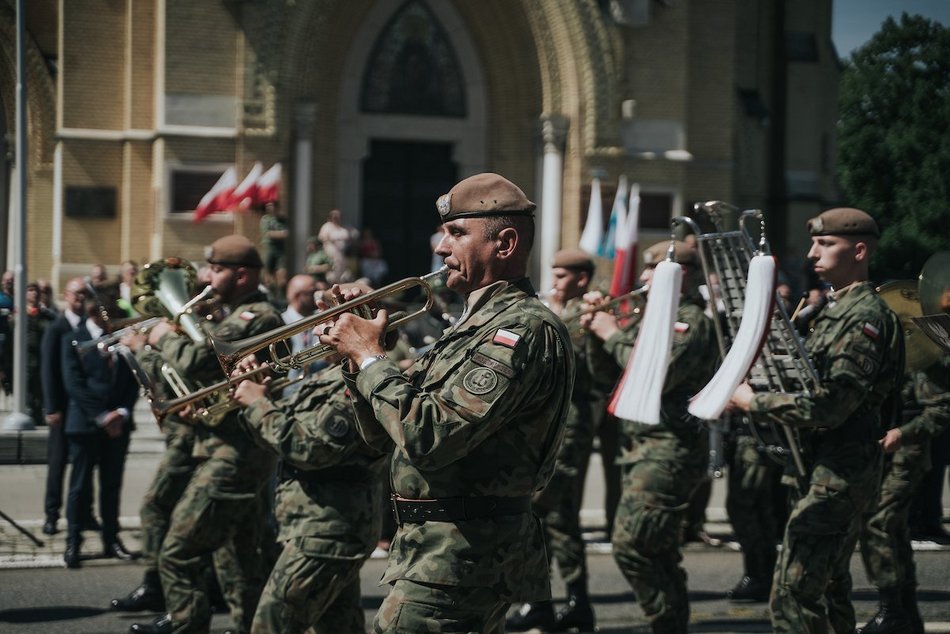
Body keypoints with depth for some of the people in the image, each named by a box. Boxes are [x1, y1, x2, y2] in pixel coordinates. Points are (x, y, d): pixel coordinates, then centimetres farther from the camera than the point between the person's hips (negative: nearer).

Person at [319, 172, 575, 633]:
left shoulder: (524, 330, -15)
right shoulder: (475, 326, 18)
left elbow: (428, 435, -25)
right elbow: (381, 434, 20)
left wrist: (369, 357, -13)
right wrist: (355, 351, 4)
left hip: (457, 559, -10)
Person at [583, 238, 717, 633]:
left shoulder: (690, 320, -11)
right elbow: (604, 370, 20)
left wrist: (614, 335, -13)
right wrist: (597, 331, 2)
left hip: (669, 449, -10)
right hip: (642, 447, 10)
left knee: (631, 545, -16)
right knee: (659, 554, 12)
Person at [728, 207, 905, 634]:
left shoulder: (865, 318, -15)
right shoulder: (835, 311, 17)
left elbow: (831, 406, -23)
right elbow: (812, 387, 22)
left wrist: (754, 402, -16)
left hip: (839, 471, -11)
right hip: (826, 467, 11)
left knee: (792, 597, -14)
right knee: (828, 585, 17)